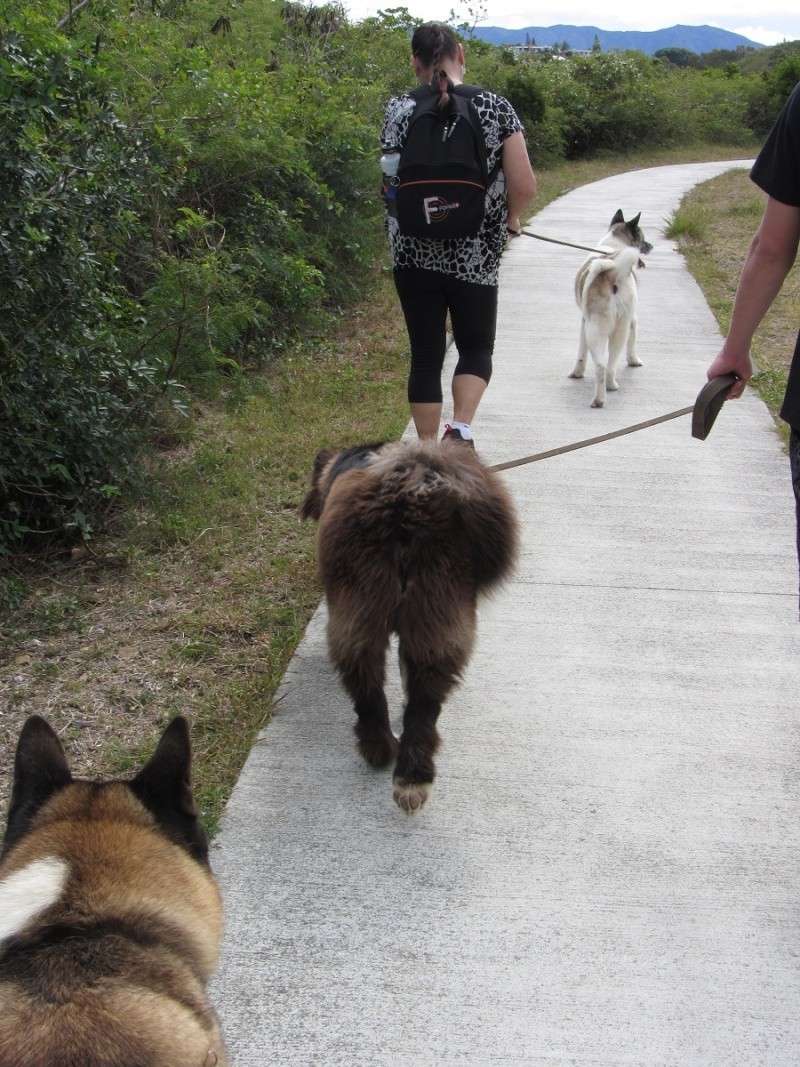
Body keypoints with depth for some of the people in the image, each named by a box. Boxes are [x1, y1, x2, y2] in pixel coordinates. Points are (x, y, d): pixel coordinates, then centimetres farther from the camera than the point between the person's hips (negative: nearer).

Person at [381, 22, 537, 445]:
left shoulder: (399, 109, -2)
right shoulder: (495, 107, -4)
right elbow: (524, 186, -7)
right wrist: (510, 219, 13)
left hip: (413, 252, 1)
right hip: (475, 255, -1)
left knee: (425, 355, 11)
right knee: (476, 347, 15)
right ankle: (461, 428, -8)